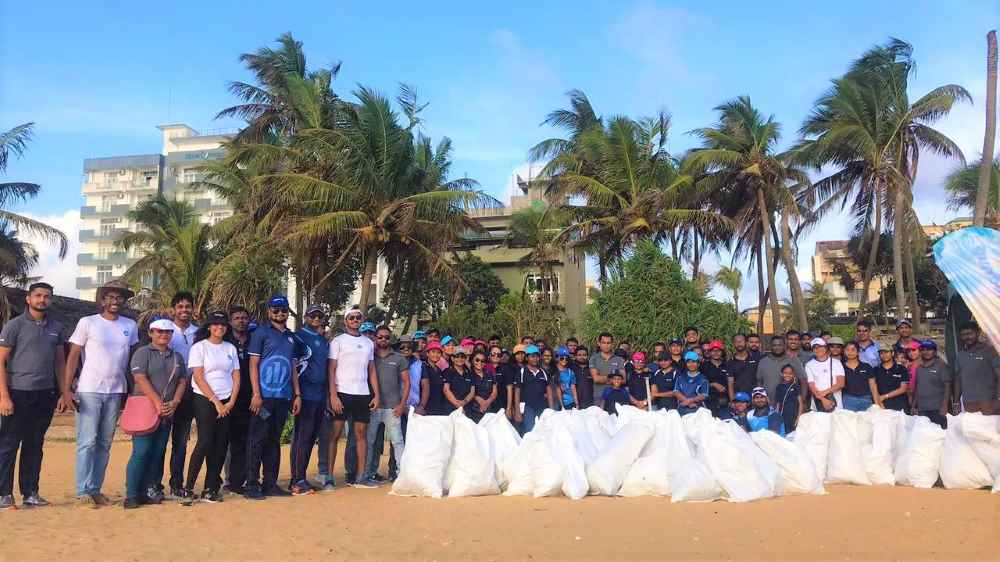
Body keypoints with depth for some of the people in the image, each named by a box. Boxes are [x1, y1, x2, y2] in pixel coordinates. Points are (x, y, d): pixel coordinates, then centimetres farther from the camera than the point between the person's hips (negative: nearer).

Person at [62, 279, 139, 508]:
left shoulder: (130, 326, 9)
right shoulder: (87, 323, -2)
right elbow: (73, 357, -2)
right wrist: (66, 390, -10)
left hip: (115, 393, 4)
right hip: (89, 391, -4)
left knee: (105, 444, 7)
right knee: (87, 442, -7)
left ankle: (95, 489, 14)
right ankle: (83, 492, -3)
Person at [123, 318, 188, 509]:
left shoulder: (177, 357, 16)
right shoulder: (142, 353, 0)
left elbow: (182, 382, 12)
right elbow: (140, 379, -11)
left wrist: (174, 403, -5)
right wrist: (157, 403, -17)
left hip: (167, 413, 5)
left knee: (158, 453, 5)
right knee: (141, 452, -9)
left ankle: (150, 490, 11)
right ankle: (132, 495, -3)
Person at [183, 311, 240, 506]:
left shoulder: (231, 348, 13)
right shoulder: (199, 347, -1)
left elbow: (236, 377, 10)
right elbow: (198, 378, -8)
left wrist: (231, 402, -3)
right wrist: (216, 402, -12)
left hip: (227, 403, 5)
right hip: (204, 401, -5)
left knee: (221, 446, 2)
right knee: (205, 442, -14)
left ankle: (210, 489, 9)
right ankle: (188, 489, -7)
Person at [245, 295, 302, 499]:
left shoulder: (291, 336, 17)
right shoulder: (261, 333, -1)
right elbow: (253, 364, -5)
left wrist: (297, 394, 12)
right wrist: (256, 394, -12)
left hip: (284, 396, 5)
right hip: (265, 396, -5)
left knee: (274, 440, 10)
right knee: (257, 440, -2)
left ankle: (270, 483, 16)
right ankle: (252, 485, 3)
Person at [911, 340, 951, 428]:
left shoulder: (942, 366, -1)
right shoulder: (918, 368, 15)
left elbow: (947, 387, -6)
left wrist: (944, 405, -14)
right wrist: (913, 406, 14)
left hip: (937, 409, -5)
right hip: (921, 410, 5)